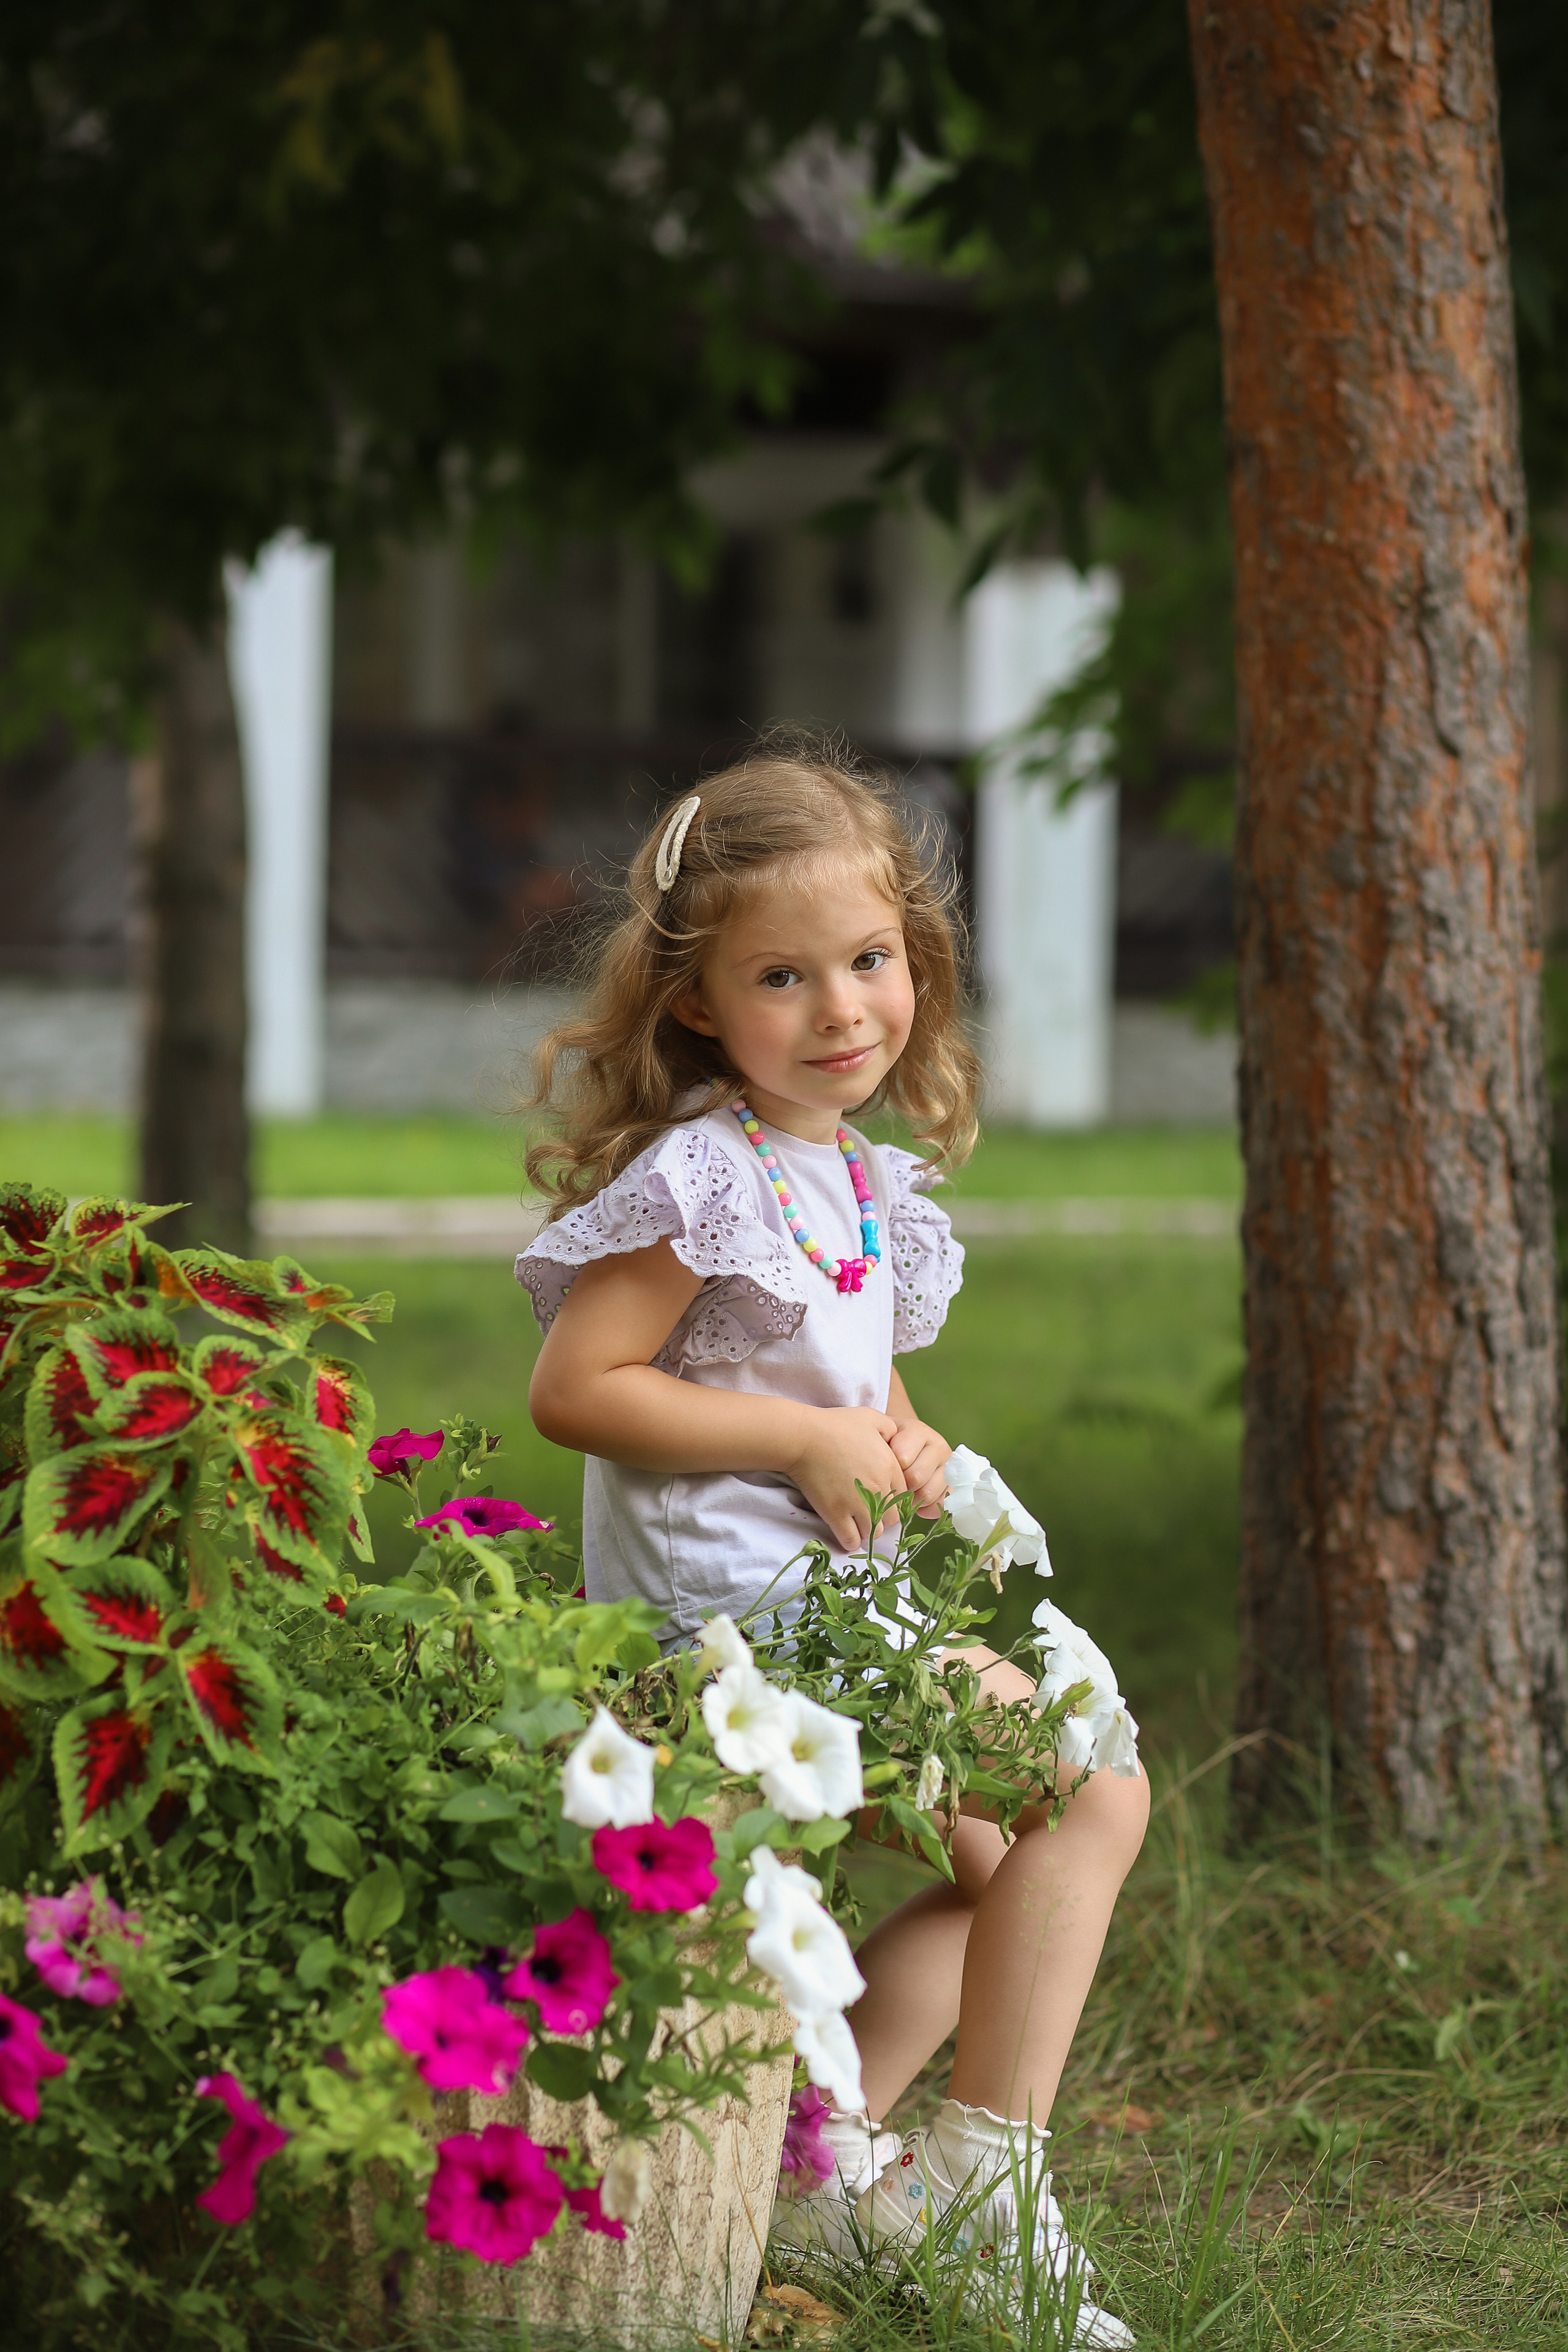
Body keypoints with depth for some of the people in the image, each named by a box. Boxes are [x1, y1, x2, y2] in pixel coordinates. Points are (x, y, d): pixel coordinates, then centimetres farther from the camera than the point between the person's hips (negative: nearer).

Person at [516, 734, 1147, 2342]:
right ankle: (987, 2173, -5)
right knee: (1093, 1794, -9)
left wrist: (910, 1457, 4)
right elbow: (573, 1388, -20)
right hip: (732, 1610, -10)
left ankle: (826, 2140, 15)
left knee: (1017, 1863, 17)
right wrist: (812, 1440, -20)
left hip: (831, 1606, 10)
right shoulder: (705, 1177, -16)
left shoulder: (858, 1181, 12)